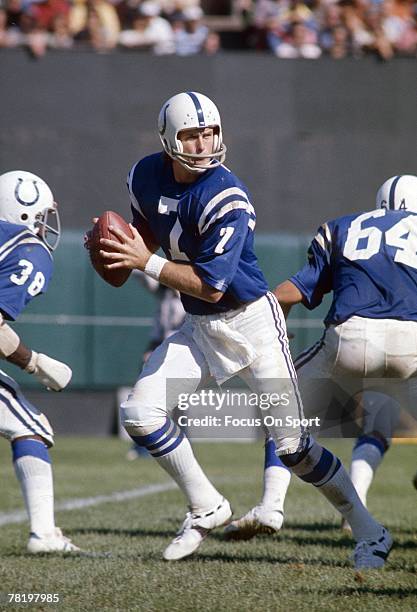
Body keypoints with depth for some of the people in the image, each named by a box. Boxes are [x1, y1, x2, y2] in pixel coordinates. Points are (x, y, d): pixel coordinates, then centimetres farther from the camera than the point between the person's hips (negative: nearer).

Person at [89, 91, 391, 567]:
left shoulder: (226, 199, -26)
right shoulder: (146, 176, -4)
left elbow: (210, 286, -26)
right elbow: (148, 234, 17)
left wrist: (147, 263, -25)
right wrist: (112, 244, -4)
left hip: (251, 321, -7)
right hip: (199, 328, 7)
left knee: (291, 444, -7)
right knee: (140, 414, -5)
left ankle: (368, 532, 9)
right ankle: (206, 509, 12)